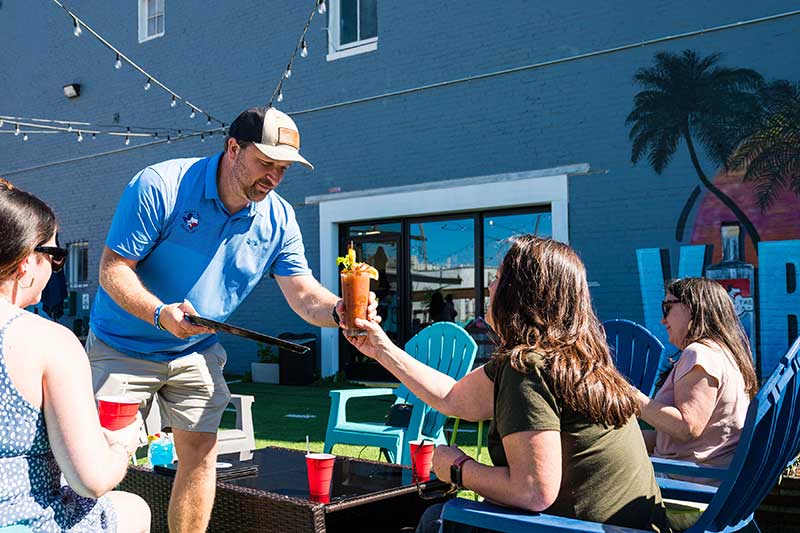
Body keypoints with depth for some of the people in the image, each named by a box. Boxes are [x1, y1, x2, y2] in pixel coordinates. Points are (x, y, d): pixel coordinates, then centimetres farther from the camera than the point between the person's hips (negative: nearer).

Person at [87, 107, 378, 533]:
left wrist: (338, 311, -32)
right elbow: (113, 269, -21)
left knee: (200, 453, 3)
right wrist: (160, 314, -38)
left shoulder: (278, 219, -7)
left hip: (197, 352, 4)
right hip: (124, 348, -4)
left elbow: (303, 293, -9)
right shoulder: (159, 186, -21)